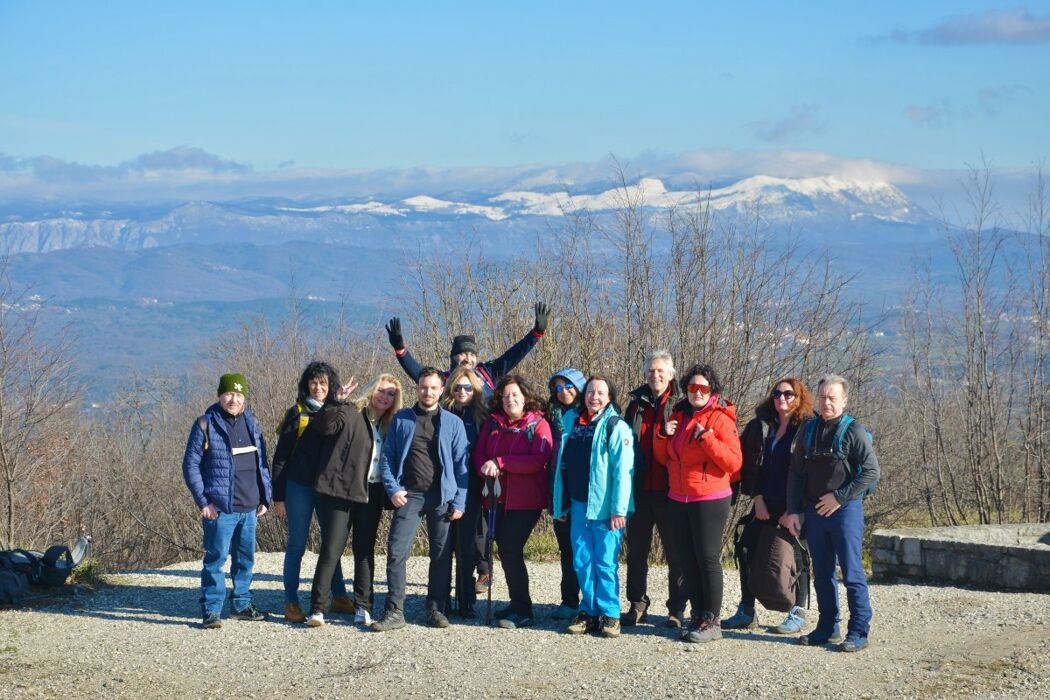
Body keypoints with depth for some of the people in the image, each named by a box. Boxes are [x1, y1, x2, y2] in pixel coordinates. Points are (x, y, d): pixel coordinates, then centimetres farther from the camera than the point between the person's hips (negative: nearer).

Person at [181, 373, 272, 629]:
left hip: (249, 507, 6)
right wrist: (203, 501, -11)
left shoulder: (251, 424, 12)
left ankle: (242, 605, 24)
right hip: (220, 507, -6)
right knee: (216, 558, -5)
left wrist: (265, 497, 12)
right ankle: (211, 610, 1)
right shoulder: (206, 425, -5)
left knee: (245, 558, 13)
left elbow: (262, 463, 18)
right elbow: (190, 465, -6)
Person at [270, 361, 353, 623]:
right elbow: (281, 456, -3)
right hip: (300, 487, -3)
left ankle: (339, 596, 21)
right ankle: (291, 602, 8)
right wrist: (278, 495, -6)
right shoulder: (297, 413, -3)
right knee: (297, 545, 2)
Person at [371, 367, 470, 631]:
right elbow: (387, 457, 8)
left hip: (442, 497, 0)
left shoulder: (453, 422, 5)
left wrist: (459, 501, -4)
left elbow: (461, 463, 3)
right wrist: (393, 488, -6)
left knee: (441, 555, 5)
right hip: (408, 496, 0)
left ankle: (436, 609, 15)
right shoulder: (400, 419, 8)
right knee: (397, 552, -8)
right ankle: (394, 611, -4)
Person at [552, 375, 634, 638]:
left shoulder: (616, 427, -5)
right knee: (582, 562, 8)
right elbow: (563, 465, 15)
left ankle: (609, 614, 7)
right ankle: (589, 611, 18)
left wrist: (619, 509, -17)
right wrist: (561, 504, 13)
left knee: (606, 562, -2)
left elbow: (622, 470, -11)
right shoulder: (571, 420, 12)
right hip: (578, 505, 5)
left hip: (605, 507, -5)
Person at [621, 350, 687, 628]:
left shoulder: (681, 405, -2)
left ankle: (677, 609, 10)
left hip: (669, 490, -4)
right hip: (640, 489, 4)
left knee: (675, 552, 3)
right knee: (636, 550, 10)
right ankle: (637, 604, 19)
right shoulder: (636, 404, 11)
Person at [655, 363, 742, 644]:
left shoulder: (720, 419, -7)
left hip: (710, 500, -7)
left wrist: (706, 438, -22)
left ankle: (711, 621, 1)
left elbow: (734, 462, -15)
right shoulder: (678, 416, 13)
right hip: (678, 500, 7)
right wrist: (664, 436, 0)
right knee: (687, 560, 9)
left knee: (708, 559, -4)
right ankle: (697, 616, 16)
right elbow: (663, 457, 19)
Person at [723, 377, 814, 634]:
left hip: (794, 507, -5)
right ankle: (746, 611, 13)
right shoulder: (760, 427, 9)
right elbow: (749, 466, 7)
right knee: (746, 550, 3)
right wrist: (757, 499, -3)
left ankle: (798, 613, 13)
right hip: (763, 506, 5)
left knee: (797, 556, 1)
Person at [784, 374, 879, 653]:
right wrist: (793, 511, 6)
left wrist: (839, 497, -14)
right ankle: (828, 627, 21)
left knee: (852, 573, -4)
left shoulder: (854, 431, -6)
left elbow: (871, 472, -11)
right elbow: (795, 472, 13)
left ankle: (859, 632, 0)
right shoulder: (808, 429, 9)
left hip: (846, 510, -5)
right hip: (814, 512, 6)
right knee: (822, 574, 12)